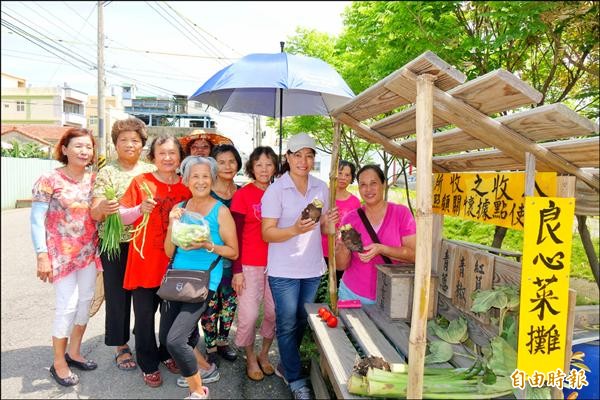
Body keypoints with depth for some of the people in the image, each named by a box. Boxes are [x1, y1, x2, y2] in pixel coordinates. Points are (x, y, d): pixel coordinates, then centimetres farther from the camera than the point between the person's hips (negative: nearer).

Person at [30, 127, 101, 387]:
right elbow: (37, 221, -11)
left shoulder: (94, 179, 4)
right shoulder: (49, 180, -10)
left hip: (89, 251, 5)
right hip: (61, 253, -5)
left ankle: (74, 352, 30)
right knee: (68, 305, -4)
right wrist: (42, 255, -15)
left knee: (86, 300, 11)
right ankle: (59, 363, 15)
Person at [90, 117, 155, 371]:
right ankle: (120, 346, 25)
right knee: (118, 295, 7)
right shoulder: (107, 173, -3)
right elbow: (95, 213, -11)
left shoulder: (150, 170, 5)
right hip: (115, 244, -2)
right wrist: (102, 209, -32)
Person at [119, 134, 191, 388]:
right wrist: (140, 209, -21)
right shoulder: (141, 182, -4)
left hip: (175, 261, 3)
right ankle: (148, 365, 24)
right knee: (144, 314, 5)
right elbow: (122, 216, -3)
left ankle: (167, 353, 37)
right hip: (145, 260, -2)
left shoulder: (187, 187, 4)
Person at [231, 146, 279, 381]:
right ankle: (250, 359, 25)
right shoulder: (242, 195, -7)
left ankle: (264, 354, 33)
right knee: (249, 314, -1)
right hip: (249, 264, -3)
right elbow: (236, 235, -6)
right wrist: (237, 271, -9)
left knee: (274, 311, 8)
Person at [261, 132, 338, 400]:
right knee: (287, 325, 6)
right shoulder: (275, 190, -10)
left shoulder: (322, 188, 4)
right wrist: (295, 230, -29)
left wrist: (327, 222, -10)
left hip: (313, 269, 5)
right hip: (284, 271, -5)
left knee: (301, 322, 17)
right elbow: (267, 234, -13)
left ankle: (286, 365, 38)